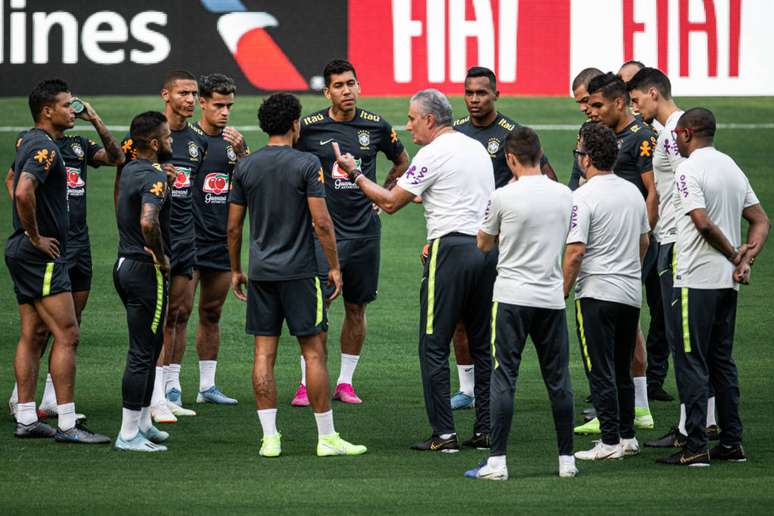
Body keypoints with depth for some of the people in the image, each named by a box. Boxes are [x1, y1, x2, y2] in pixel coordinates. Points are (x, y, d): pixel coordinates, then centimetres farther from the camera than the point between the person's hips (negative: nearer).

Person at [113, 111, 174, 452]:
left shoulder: (130, 171, 11)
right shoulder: (154, 178, -19)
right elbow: (148, 222, -36)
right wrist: (161, 256, -22)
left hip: (125, 266, 10)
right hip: (146, 270, -10)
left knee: (149, 347, 19)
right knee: (142, 353, -5)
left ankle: (143, 423, 26)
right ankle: (129, 434, -3)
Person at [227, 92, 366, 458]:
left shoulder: (245, 167, 5)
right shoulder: (306, 164, -8)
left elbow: (234, 226, 7)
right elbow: (321, 222, -12)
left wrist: (235, 270, 18)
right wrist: (334, 267, -3)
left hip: (260, 272, 4)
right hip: (299, 271, -4)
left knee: (264, 354, 5)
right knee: (314, 352, 0)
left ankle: (269, 438, 2)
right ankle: (327, 438, 2)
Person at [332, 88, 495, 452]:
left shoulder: (434, 154, -8)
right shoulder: (477, 148, 16)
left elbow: (390, 203, -5)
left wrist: (355, 173, 6)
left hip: (452, 249, -8)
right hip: (486, 247, 8)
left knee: (434, 346, -2)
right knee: (483, 344, 11)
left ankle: (444, 434, -5)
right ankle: (486, 430, 10)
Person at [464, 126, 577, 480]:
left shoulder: (503, 197, -9)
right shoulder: (564, 195, 3)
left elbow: (484, 244, 6)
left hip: (512, 298, -4)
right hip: (552, 298, 4)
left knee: (503, 378, -2)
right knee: (558, 379, 10)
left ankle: (496, 461, -6)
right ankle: (567, 460, 14)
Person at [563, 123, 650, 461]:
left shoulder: (583, 198, -15)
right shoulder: (633, 192, 8)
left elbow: (575, 252, -18)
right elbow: (644, 240, 18)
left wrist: (562, 293, -10)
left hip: (596, 294, -7)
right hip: (631, 293, 7)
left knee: (601, 372, -3)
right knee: (622, 370, 16)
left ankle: (610, 442, -5)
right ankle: (627, 436, 19)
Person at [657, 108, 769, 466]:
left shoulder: (689, 170, -12)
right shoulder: (732, 167, 14)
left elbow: (704, 223, -22)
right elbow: (761, 220, 13)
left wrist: (734, 255, -9)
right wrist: (747, 259, 1)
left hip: (695, 281, -8)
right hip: (727, 281, 8)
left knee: (691, 363, -5)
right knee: (722, 361, 14)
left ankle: (696, 447, -7)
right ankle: (732, 443, 15)